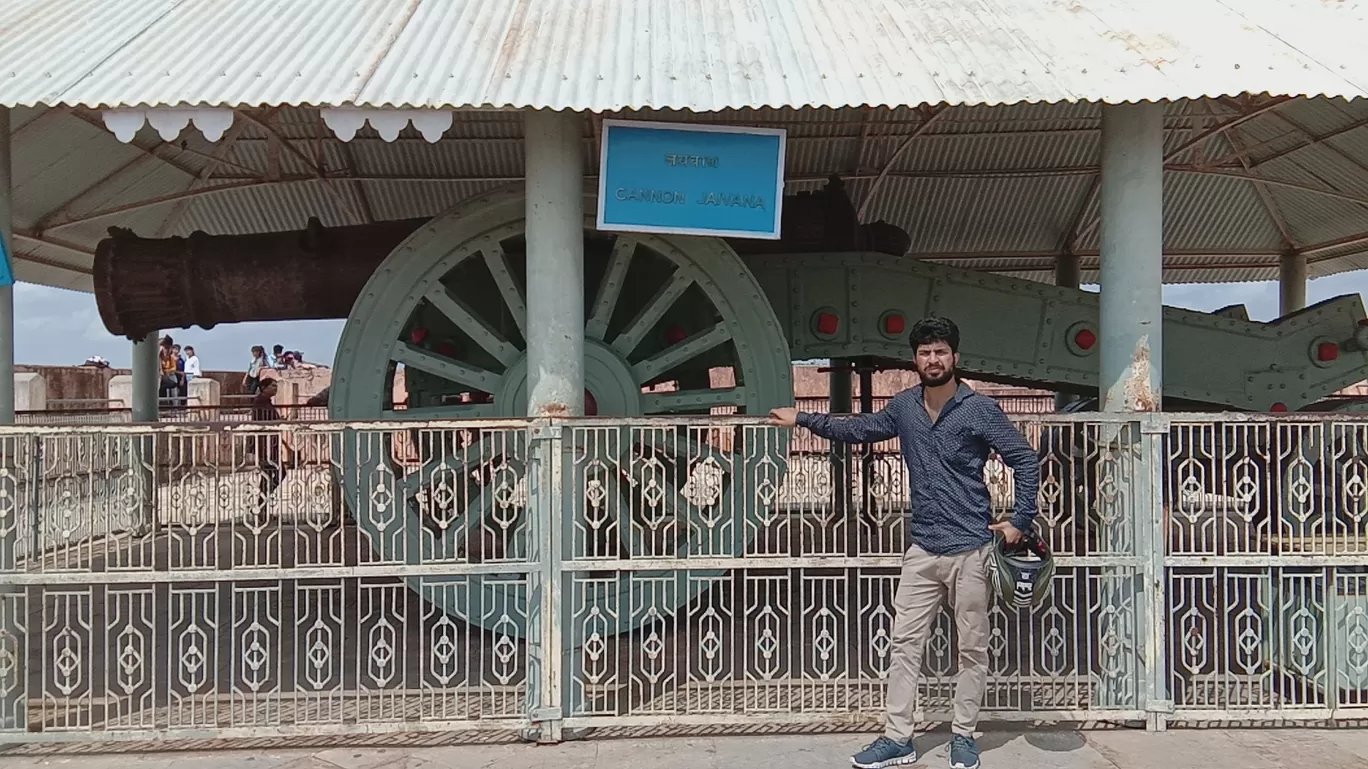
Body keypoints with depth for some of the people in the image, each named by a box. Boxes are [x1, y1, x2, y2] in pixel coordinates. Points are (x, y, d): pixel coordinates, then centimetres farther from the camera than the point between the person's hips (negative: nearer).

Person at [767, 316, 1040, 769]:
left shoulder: (980, 409, -7)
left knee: (972, 648, 7)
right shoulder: (904, 407, 6)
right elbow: (859, 430, 20)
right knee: (905, 644, 4)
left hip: (971, 550, -4)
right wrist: (803, 420, 20)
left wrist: (1020, 521, -9)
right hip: (922, 549, 4)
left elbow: (1026, 460, -3)